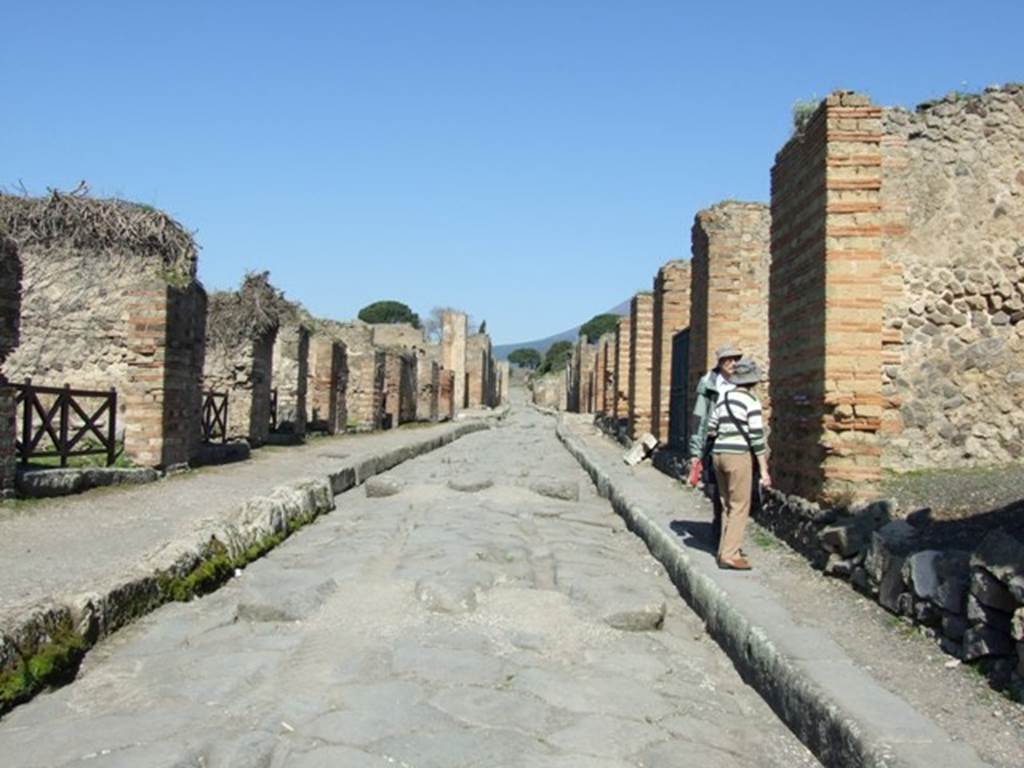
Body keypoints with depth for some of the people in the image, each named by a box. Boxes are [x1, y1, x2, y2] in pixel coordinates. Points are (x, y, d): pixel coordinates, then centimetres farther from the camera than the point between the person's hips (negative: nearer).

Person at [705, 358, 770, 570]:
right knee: (740, 507, -2)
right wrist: (764, 470, -10)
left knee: (727, 506, 14)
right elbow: (757, 438, -13)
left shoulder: (723, 398, 9)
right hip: (739, 457, -7)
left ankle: (725, 551, 14)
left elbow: (710, 431, 12)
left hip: (719, 455, 7)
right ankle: (729, 554, -6)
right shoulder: (751, 401, -9)